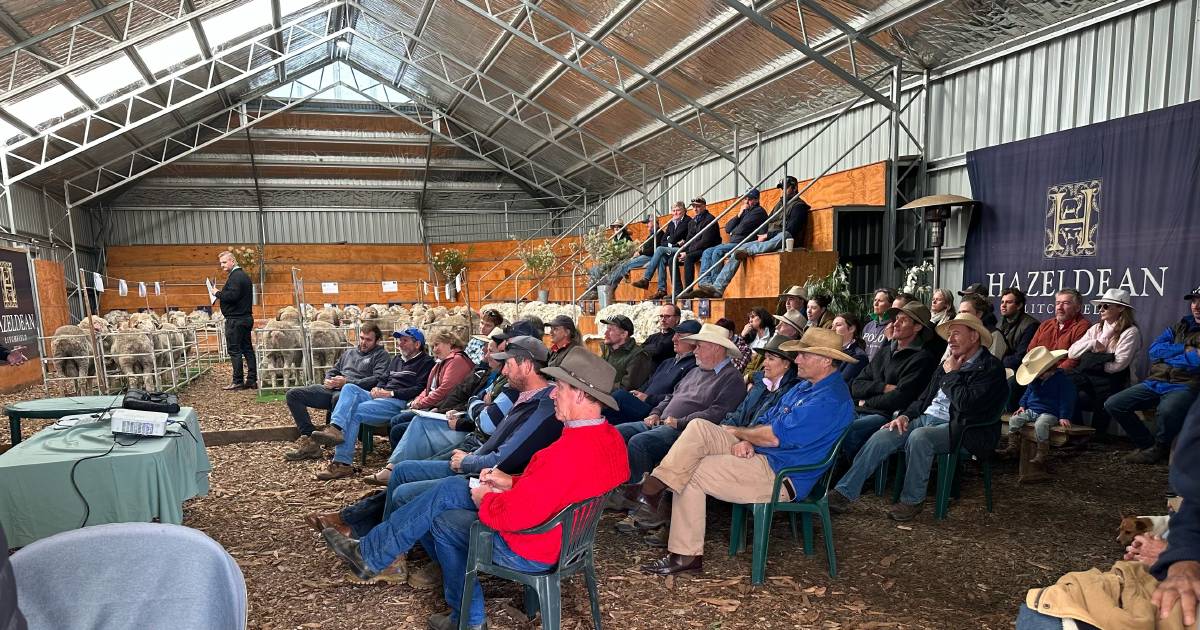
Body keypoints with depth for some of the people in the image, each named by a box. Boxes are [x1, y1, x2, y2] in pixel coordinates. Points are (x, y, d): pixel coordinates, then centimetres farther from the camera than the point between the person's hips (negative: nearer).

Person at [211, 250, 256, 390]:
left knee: (235, 351, -5)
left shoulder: (235, 276, -14)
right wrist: (221, 294, 15)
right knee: (247, 349, 10)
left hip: (235, 319, -10)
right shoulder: (243, 275, 17)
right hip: (246, 317, 10)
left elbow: (232, 295, -25)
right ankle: (252, 380, 12)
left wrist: (218, 294, -10)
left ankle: (238, 382, -3)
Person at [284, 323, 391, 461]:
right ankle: (309, 440, -16)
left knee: (338, 397, -44)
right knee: (293, 394, -6)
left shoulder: (381, 355, 7)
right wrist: (328, 380, 5)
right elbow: (333, 370, 32)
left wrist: (347, 382, -15)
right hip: (332, 389, 8)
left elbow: (379, 379, -9)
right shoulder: (349, 352, 30)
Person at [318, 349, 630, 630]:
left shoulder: (571, 451, -34)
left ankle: (371, 557, 28)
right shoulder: (609, 435, -2)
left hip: (528, 550, -8)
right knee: (451, 488, 7)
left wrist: (485, 499, -11)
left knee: (443, 520, 7)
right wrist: (512, 482, 5)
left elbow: (514, 514, -32)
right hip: (560, 534, 9)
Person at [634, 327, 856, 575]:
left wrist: (736, 432, -5)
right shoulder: (806, 387, 15)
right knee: (698, 428, -8)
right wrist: (745, 440, -7)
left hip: (780, 477, -10)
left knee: (690, 473, -14)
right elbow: (765, 421, 15)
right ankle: (652, 490, -16)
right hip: (760, 453, 10)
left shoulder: (830, 399, -19)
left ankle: (686, 554, -4)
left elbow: (774, 437, -22)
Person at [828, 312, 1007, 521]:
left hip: (955, 428, -7)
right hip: (925, 418, 7)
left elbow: (966, 404, -19)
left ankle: (912, 501, -17)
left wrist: (952, 374, -6)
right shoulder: (947, 364, 20)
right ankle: (843, 494, -18)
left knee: (918, 437, -36)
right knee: (881, 437, -16)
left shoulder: (991, 368, -4)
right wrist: (905, 416, 4)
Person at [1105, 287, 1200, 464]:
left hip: (1184, 385, -6)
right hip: (1155, 382, 6)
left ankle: (1159, 448, -7)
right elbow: (1154, 350, 7)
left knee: (1167, 411, -40)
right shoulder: (1180, 326, 21)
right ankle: (1147, 444, 7)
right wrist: (1185, 349, -5)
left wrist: (1168, 356, -1)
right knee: (1113, 404, -11)